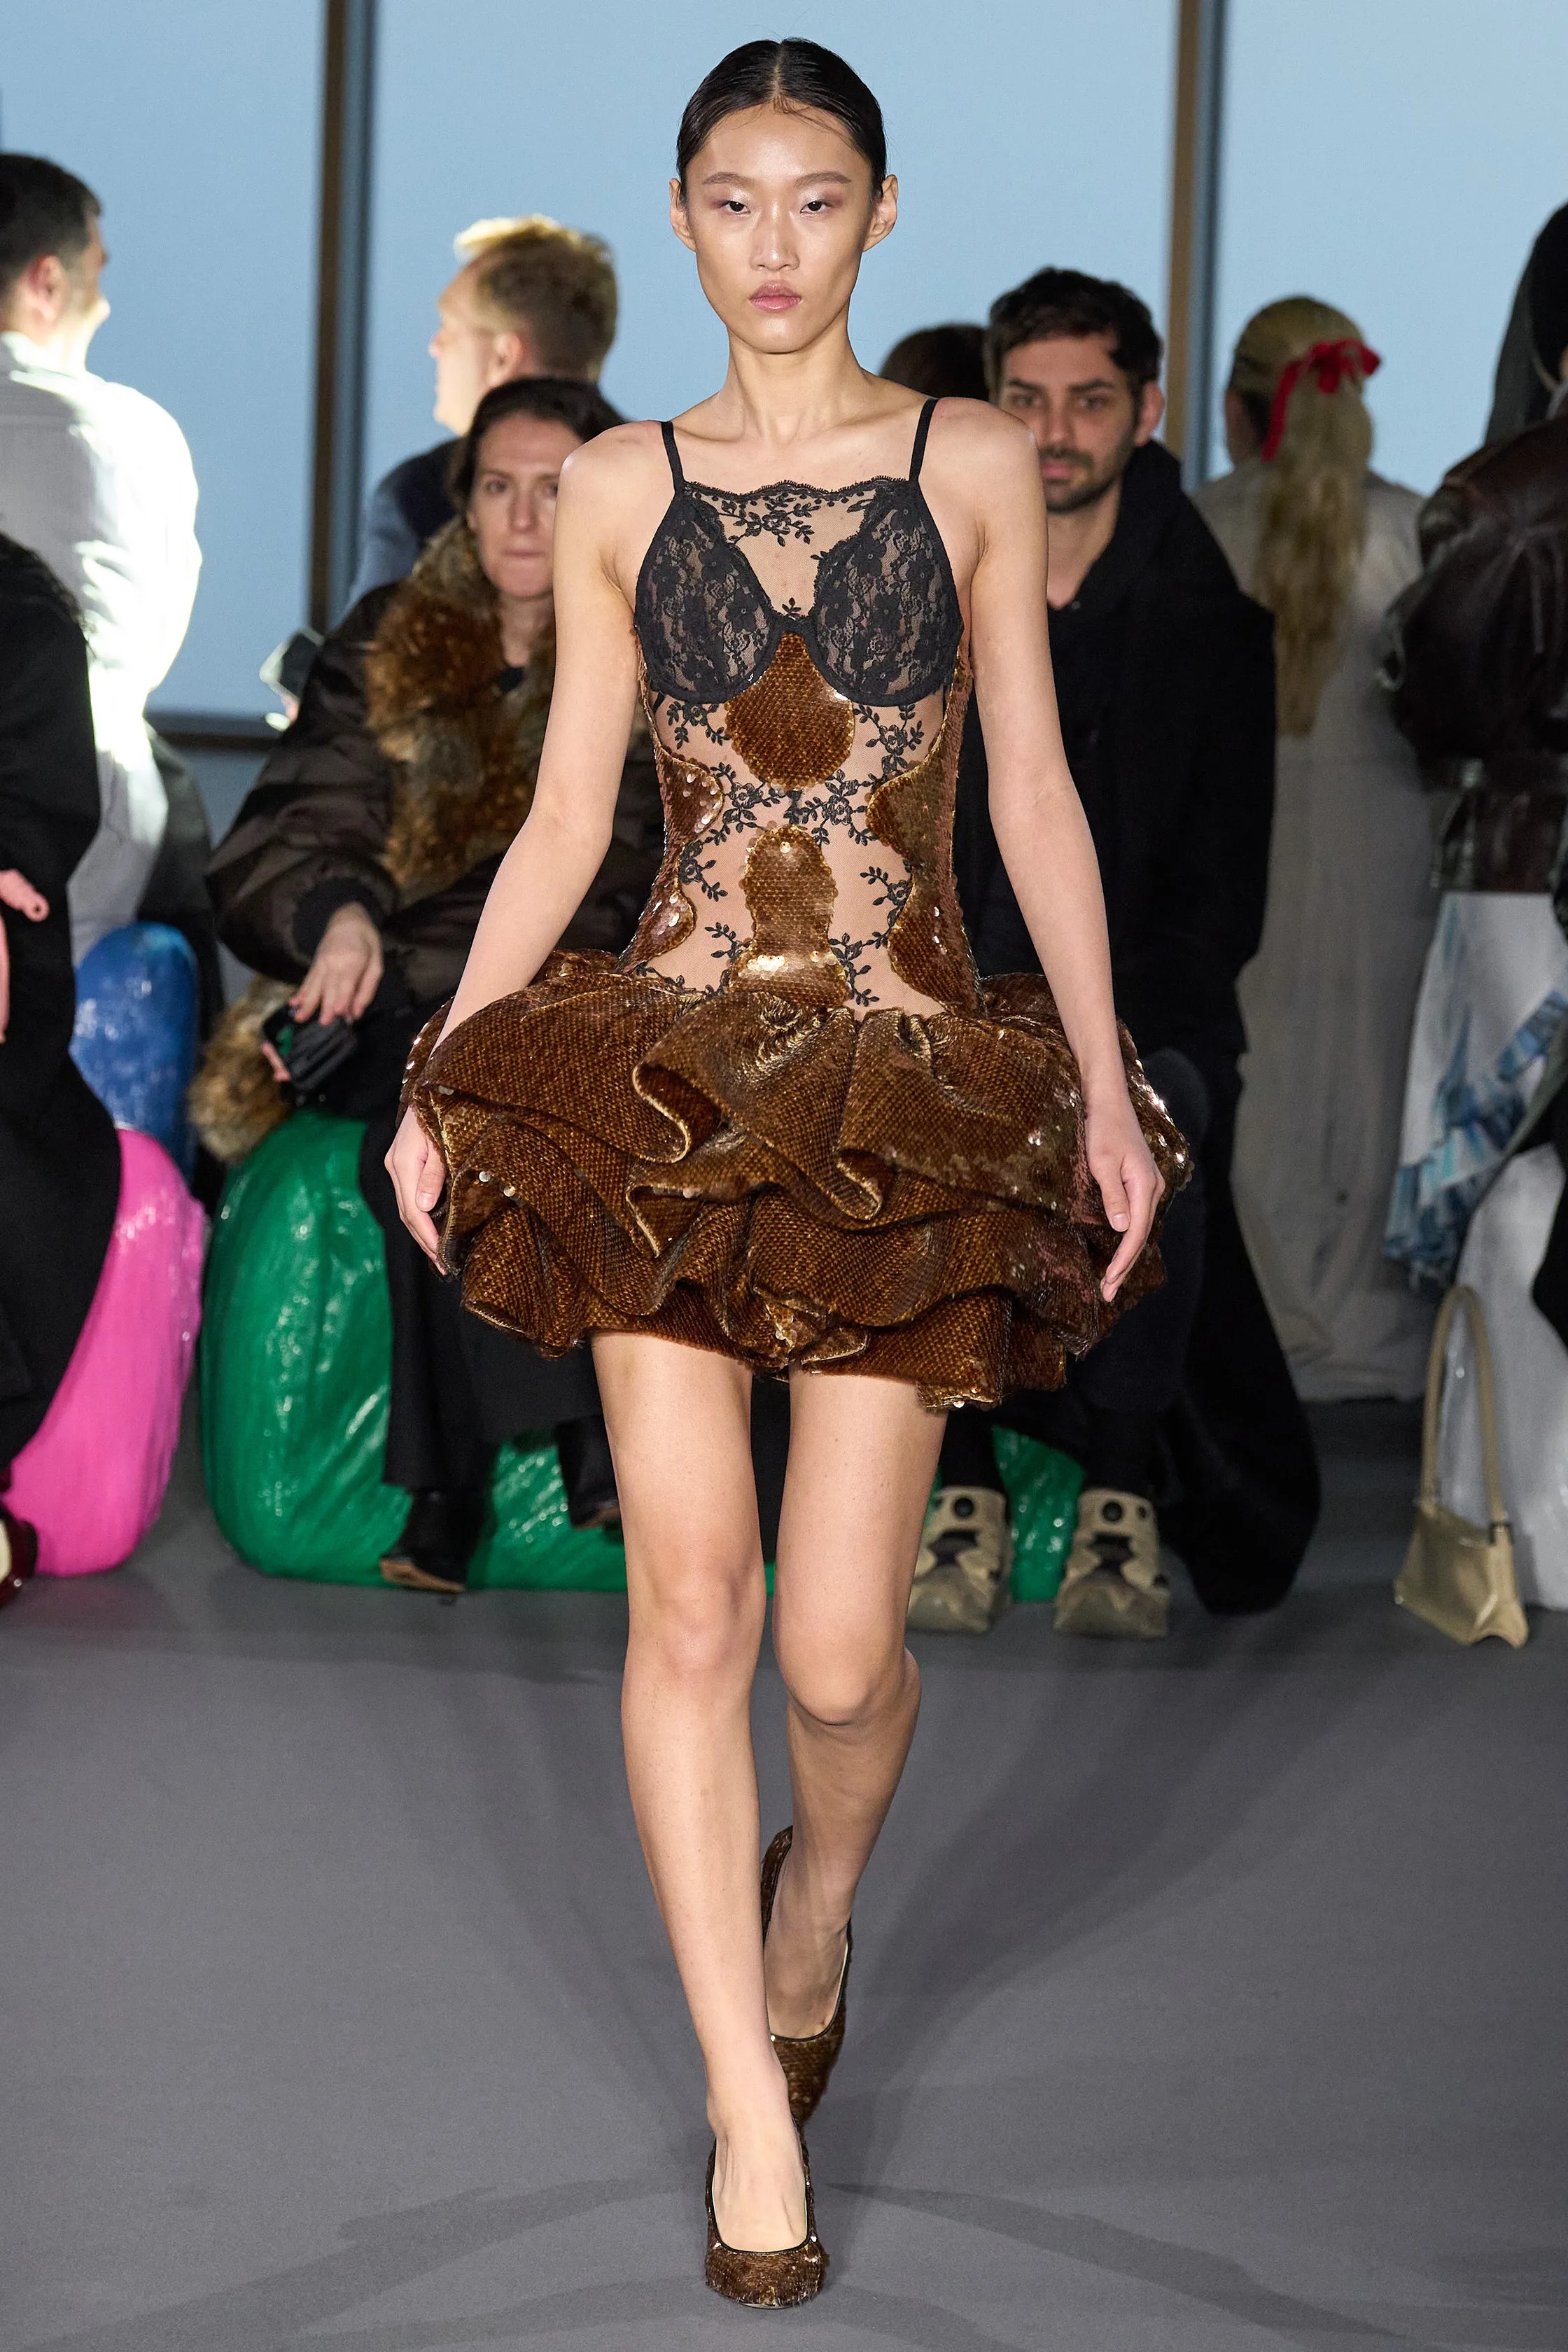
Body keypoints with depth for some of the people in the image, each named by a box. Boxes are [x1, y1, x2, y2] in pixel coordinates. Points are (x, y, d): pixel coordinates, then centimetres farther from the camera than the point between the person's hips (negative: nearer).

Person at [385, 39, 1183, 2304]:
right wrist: (443, 1080, 5)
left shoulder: (976, 466, 5)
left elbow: (1034, 793, 5)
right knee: (691, 1597, -7)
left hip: (912, 1093, -1)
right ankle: (753, 2099, 5)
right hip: (669, 1077, 1)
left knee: (839, 1641, -3)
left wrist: (1107, 1085, -1)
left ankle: (818, 1900, 32)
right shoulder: (618, 488, 7)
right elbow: (565, 813, 10)